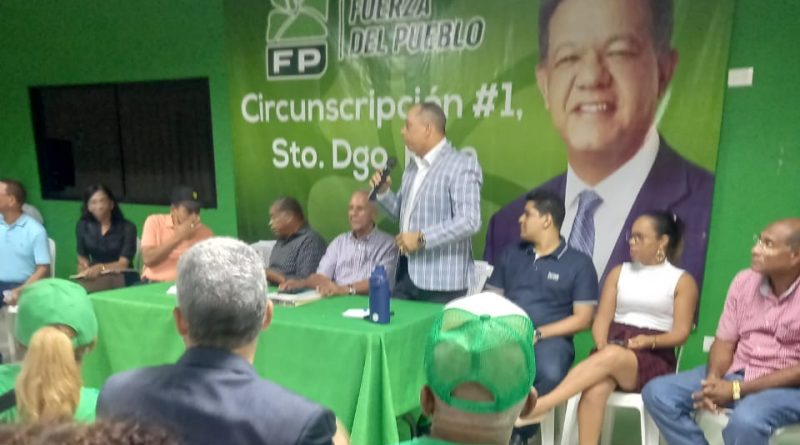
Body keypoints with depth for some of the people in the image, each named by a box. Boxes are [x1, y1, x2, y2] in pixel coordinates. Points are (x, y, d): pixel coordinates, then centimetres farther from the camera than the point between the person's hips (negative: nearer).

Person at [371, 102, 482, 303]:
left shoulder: (462, 165, -12)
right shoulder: (413, 166, 15)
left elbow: (469, 221, -22)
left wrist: (422, 238, -21)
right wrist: (383, 191, 4)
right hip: (406, 273, 8)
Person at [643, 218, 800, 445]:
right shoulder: (744, 280, 2)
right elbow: (724, 341, 4)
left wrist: (737, 389, -22)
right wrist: (713, 379, -16)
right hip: (736, 373, 6)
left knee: (746, 419, -37)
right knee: (657, 392, -11)